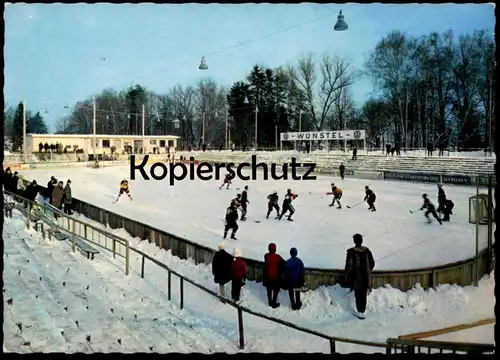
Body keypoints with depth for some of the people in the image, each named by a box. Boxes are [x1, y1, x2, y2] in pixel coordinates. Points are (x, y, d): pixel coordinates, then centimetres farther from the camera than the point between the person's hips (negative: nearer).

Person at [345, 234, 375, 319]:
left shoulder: (351, 252, -15)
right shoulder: (367, 250, -2)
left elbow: (349, 265, -12)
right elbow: (372, 263, 6)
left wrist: (347, 277, 0)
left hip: (356, 276, -4)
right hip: (366, 276, 4)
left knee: (358, 294, 7)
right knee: (364, 294, 14)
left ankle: (360, 312, 11)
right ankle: (362, 311, 22)